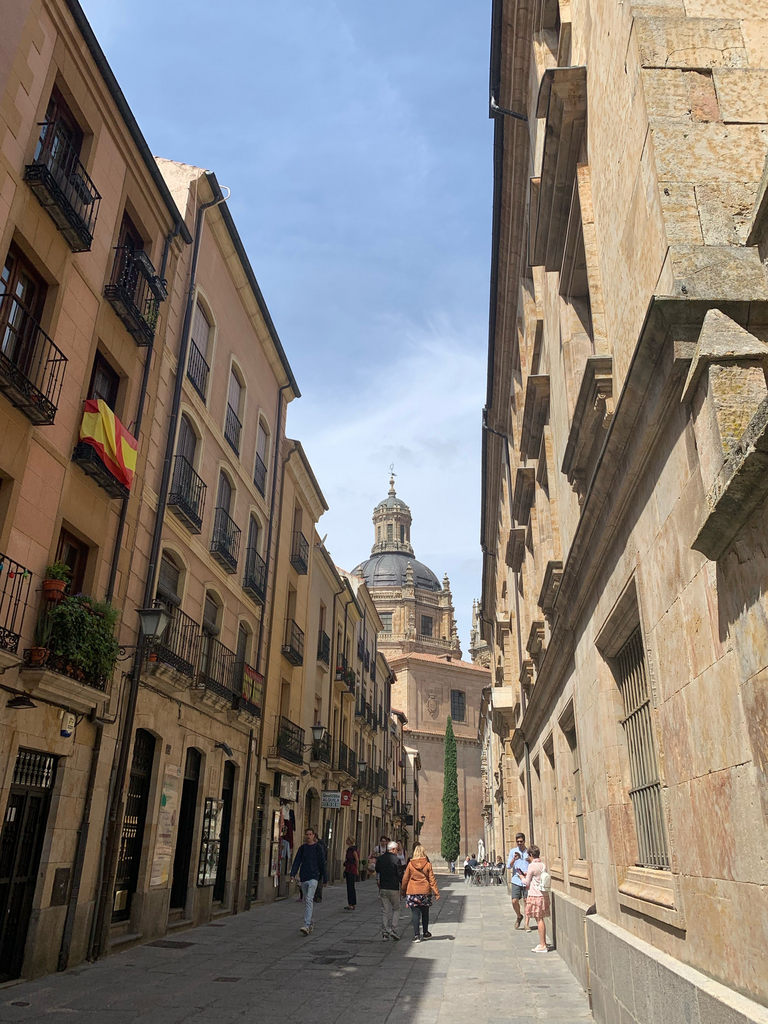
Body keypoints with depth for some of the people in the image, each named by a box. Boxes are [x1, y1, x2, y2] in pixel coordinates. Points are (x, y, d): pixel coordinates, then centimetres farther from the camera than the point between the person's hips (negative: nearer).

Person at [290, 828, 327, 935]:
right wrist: (293, 874, -12)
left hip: (313, 877, -4)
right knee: (306, 900, 13)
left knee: (309, 899, -17)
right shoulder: (302, 848, 8)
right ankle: (310, 923, 27)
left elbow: (322, 864, 3)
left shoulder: (318, 848, -1)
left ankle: (306, 925, -22)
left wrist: (325, 879, 6)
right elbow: (297, 862, 3)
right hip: (303, 877, 4)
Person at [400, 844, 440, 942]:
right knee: (425, 913, 17)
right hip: (425, 892, 1)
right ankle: (425, 933, 29)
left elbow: (405, 879, 2)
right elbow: (432, 879, -3)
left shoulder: (410, 864, -4)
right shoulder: (428, 864, -4)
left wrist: (403, 891, 14)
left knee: (415, 913, 3)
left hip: (412, 892, -1)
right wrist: (436, 892, 0)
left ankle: (416, 935, -2)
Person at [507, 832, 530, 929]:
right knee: (514, 901, -6)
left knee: (526, 902, -1)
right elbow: (509, 866, 2)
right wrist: (514, 859, -16)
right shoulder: (513, 851, 6)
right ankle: (519, 917, 22)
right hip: (516, 880, 0)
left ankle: (526, 924, 10)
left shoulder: (529, 852, 6)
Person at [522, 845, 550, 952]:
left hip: (535, 895, -8)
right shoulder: (542, 864, 9)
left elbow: (527, 883, -6)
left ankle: (542, 946, 0)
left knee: (539, 919, -3)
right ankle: (544, 943, 20)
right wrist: (528, 875, 23)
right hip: (544, 894, 8)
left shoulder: (532, 866, -13)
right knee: (541, 919, 14)